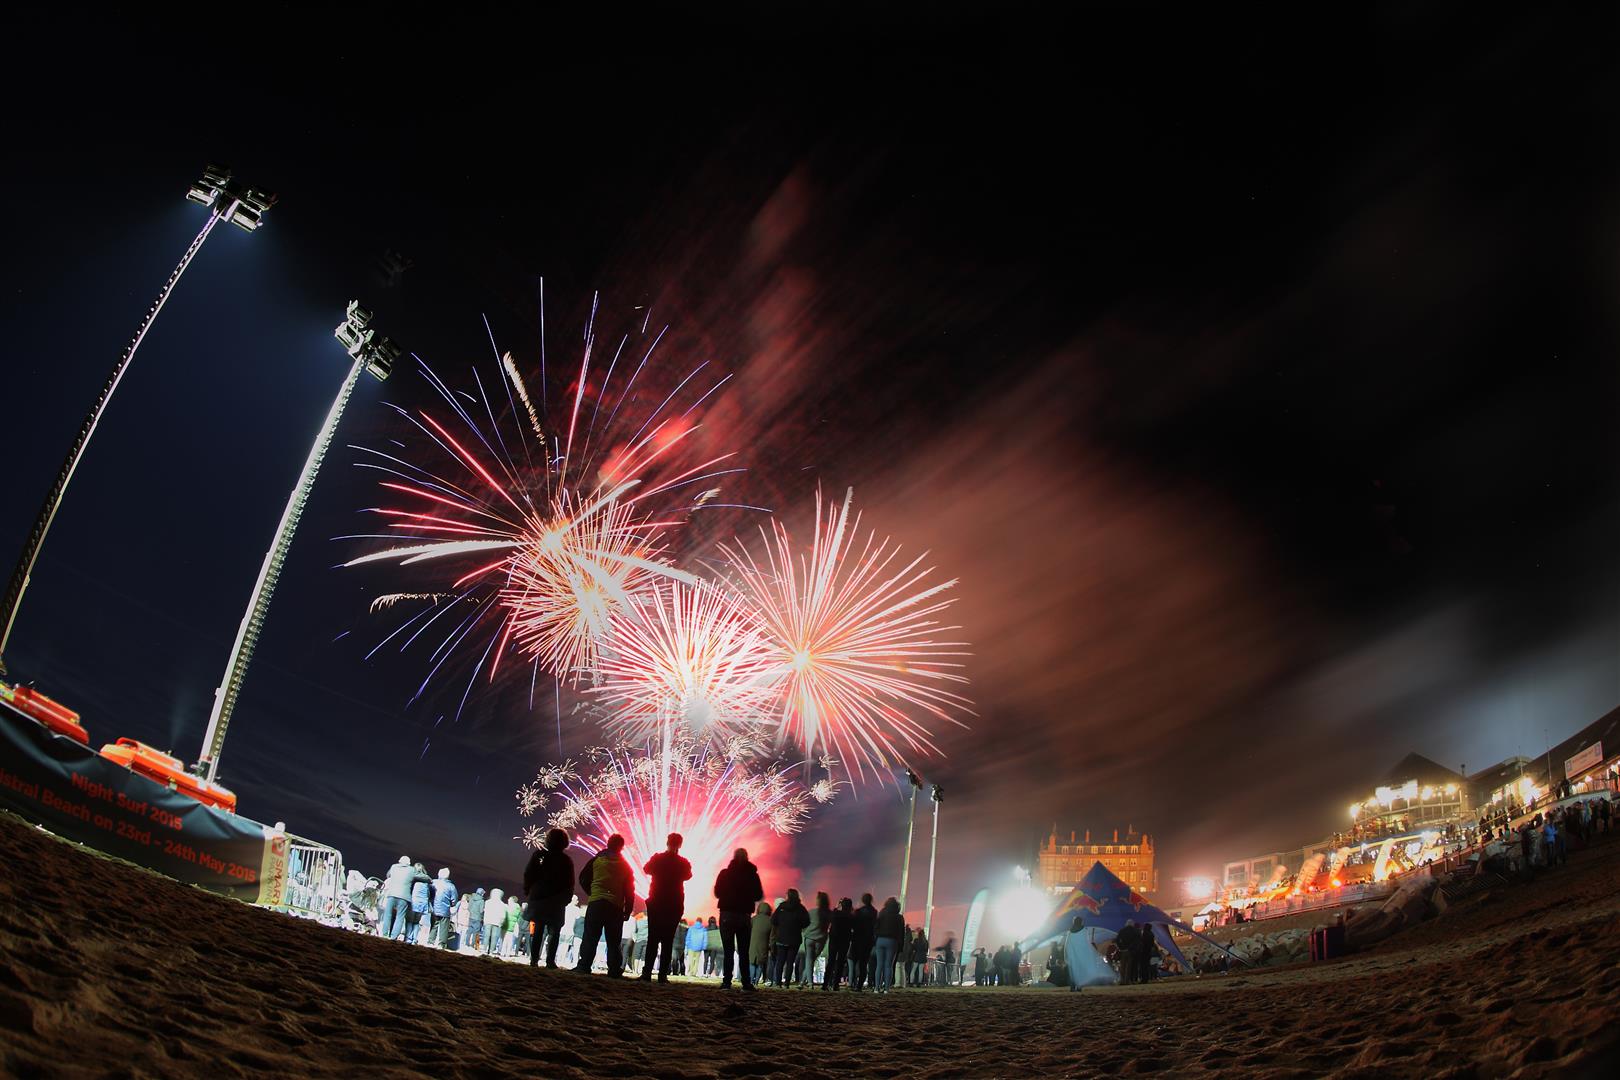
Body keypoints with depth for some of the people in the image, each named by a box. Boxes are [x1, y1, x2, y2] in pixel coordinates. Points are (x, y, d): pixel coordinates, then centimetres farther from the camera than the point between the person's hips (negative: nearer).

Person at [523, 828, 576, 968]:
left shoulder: (539, 854, 2)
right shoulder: (566, 861, 0)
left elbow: (528, 874, 1)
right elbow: (570, 883, 1)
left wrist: (527, 891, 9)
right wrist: (567, 898, 10)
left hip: (538, 898, 2)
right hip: (556, 901, -2)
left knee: (537, 930, 8)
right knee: (554, 931, 0)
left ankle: (534, 959, 1)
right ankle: (550, 960, -10)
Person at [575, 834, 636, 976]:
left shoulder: (596, 860, 3)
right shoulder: (625, 866, 7)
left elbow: (583, 879, 7)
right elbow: (629, 890, 6)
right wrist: (628, 910, 10)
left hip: (596, 902, -1)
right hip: (616, 906, 1)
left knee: (590, 937, 2)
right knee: (613, 941, 5)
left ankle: (584, 966, -6)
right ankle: (614, 970, 1)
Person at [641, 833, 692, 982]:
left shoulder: (657, 858, -5)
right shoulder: (683, 863, -5)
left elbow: (646, 870, 14)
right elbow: (687, 876, 15)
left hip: (655, 903, 0)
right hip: (674, 906, 0)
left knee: (652, 939, 4)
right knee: (667, 940, 2)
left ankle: (647, 971, -4)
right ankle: (663, 974, -5)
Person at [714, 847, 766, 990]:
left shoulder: (725, 873, -2)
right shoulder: (752, 875, 0)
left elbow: (717, 893, 3)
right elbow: (759, 896, 4)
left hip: (727, 914, -1)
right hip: (744, 915, 1)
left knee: (728, 950, 1)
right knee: (743, 951, 6)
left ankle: (727, 980, -8)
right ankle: (746, 982, -2)